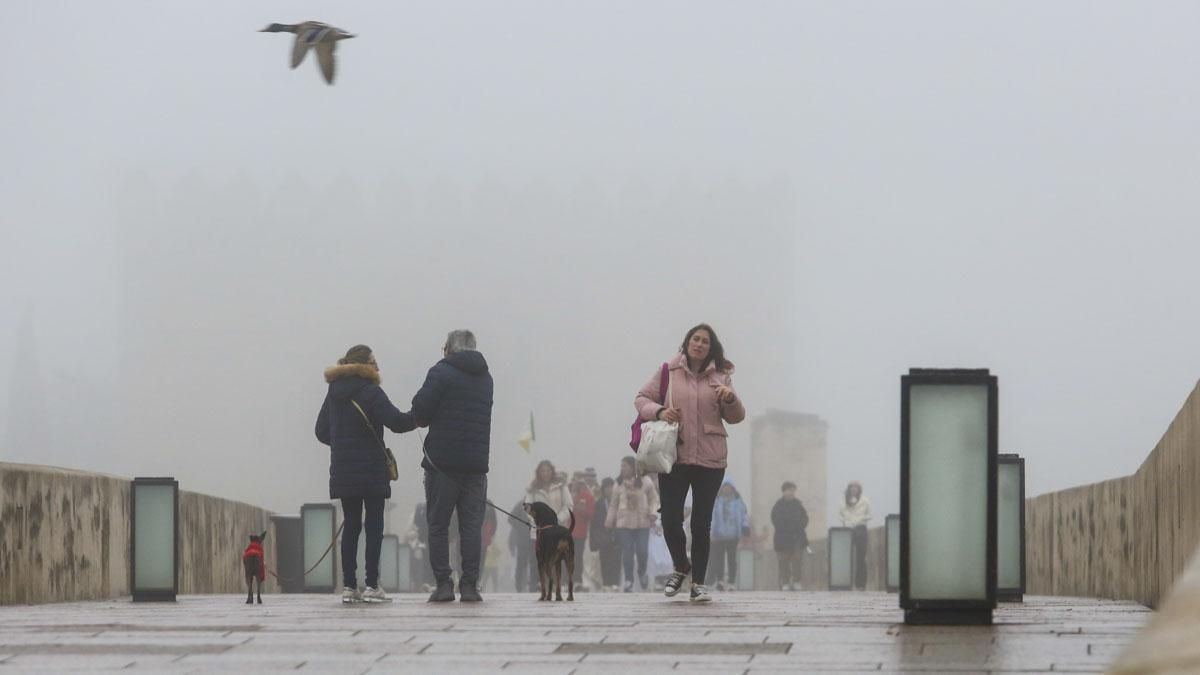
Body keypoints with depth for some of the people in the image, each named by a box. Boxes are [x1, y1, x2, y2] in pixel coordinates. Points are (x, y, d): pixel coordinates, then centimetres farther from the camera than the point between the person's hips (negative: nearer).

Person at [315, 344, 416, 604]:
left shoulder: (334, 393, 9)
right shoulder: (371, 393, -12)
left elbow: (322, 431, 13)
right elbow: (396, 422, -20)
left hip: (343, 471, 6)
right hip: (371, 470, -6)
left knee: (351, 525, 9)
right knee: (374, 525, -1)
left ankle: (348, 586, 4)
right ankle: (372, 585, -6)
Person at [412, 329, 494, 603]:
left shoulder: (441, 372, -6)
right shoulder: (485, 378, 15)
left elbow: (420, 411, -12)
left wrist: (428, 420, 10)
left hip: (442, 461, -4)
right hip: (477, 462, 4)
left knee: (438, 525, 2)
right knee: (472, 526, 4)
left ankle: (443, 584, -3)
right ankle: (469, 585, -1)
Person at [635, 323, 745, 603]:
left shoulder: (720, 377, 8)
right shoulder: (668, 372, 4)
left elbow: (736, 417, 10)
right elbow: (642, 399, 7)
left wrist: (731, 399, -12)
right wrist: (658, 411, -14)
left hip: (710, 459, 1)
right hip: (673, 456, -1)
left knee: (701, 522, 3)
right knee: (670, 519, -5)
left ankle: (698, 582, 13)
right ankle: (681, 567, 23)